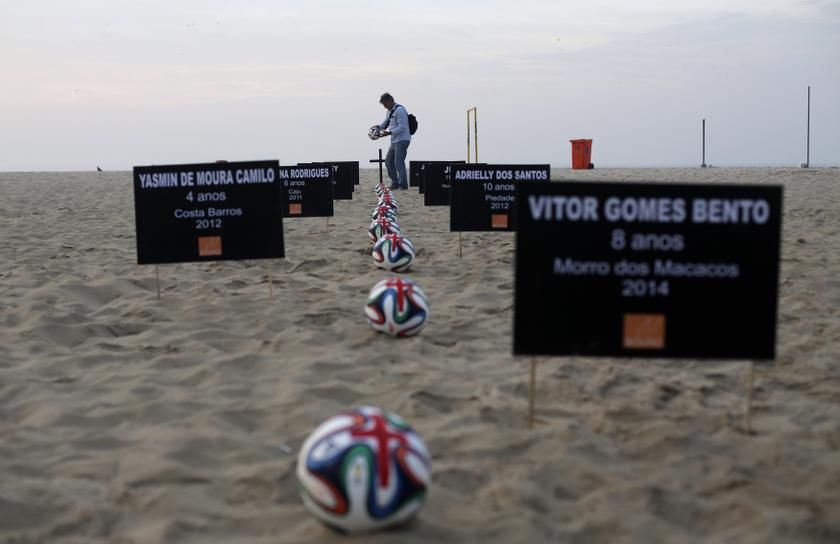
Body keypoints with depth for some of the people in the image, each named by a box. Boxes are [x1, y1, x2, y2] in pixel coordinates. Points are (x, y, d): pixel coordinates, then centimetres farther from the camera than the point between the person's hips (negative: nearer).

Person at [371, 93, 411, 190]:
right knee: (389, 161, 10)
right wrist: (378, 127, 3)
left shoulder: (400, 110, -15)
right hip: (395, 141, 10)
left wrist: (389, 133, -26)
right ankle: (395, 183, 15)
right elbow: (386, 123, 24)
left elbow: (402, 127, -21)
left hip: (402, 140, -10)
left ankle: (403, 184, -9)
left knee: (399, 162, -13)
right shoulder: (390, 111, 16)